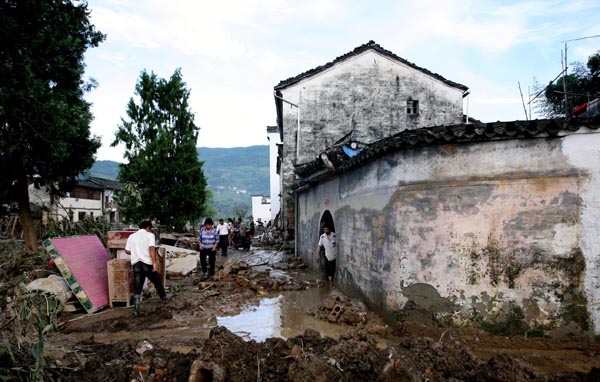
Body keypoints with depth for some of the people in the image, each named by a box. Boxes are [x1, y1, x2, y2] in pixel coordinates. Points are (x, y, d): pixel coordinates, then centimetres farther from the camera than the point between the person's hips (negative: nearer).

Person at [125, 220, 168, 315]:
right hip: (147, 263, -3)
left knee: (137, 287, 6)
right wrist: (154, 263, -17)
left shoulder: (132, 236, 13)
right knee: (157, 281, 19)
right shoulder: (150, 235, -2)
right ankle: (164, 297, 36)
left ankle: (136, 309, 4)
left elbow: (127, 251, 11)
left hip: (136, 263, 3)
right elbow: (151, 249, -15)